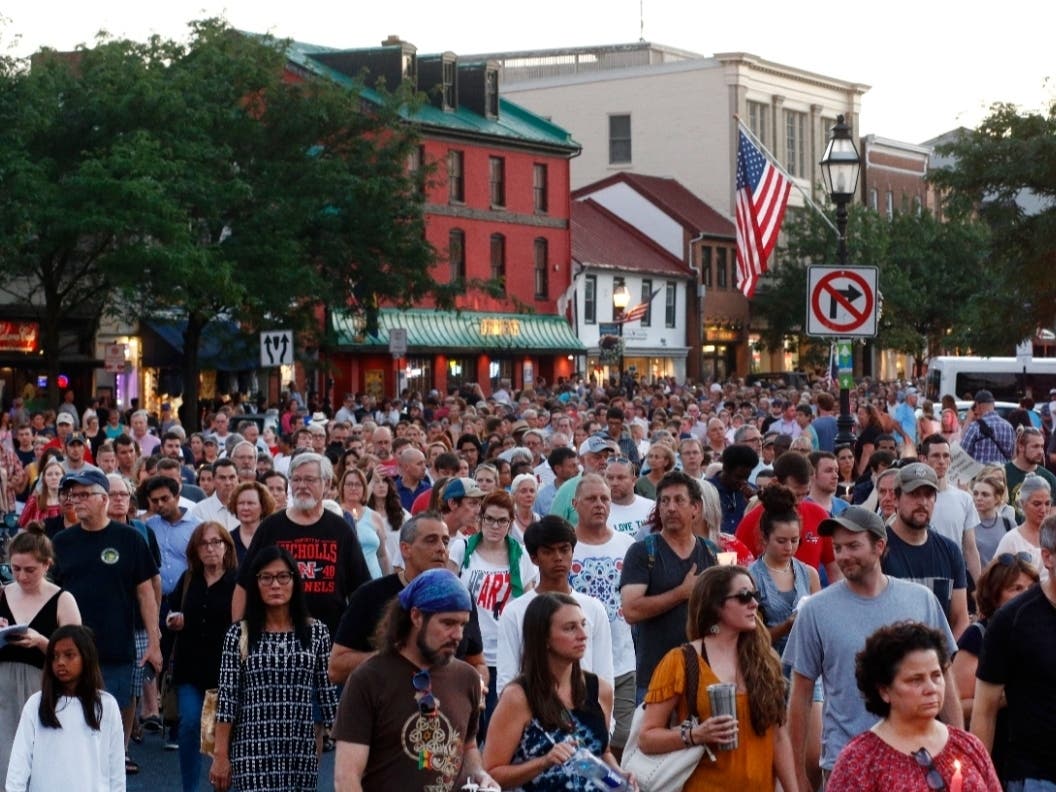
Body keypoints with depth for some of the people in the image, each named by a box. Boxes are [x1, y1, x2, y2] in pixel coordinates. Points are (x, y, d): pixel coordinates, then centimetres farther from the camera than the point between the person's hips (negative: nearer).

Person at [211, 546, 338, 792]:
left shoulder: (316, 632, 5)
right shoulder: (239, 635, 1)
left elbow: (328, 693, 7)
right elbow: (226, 699, -1)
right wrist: (220, 755, -4)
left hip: (302, 750, 2)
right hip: (253, 750, -2)